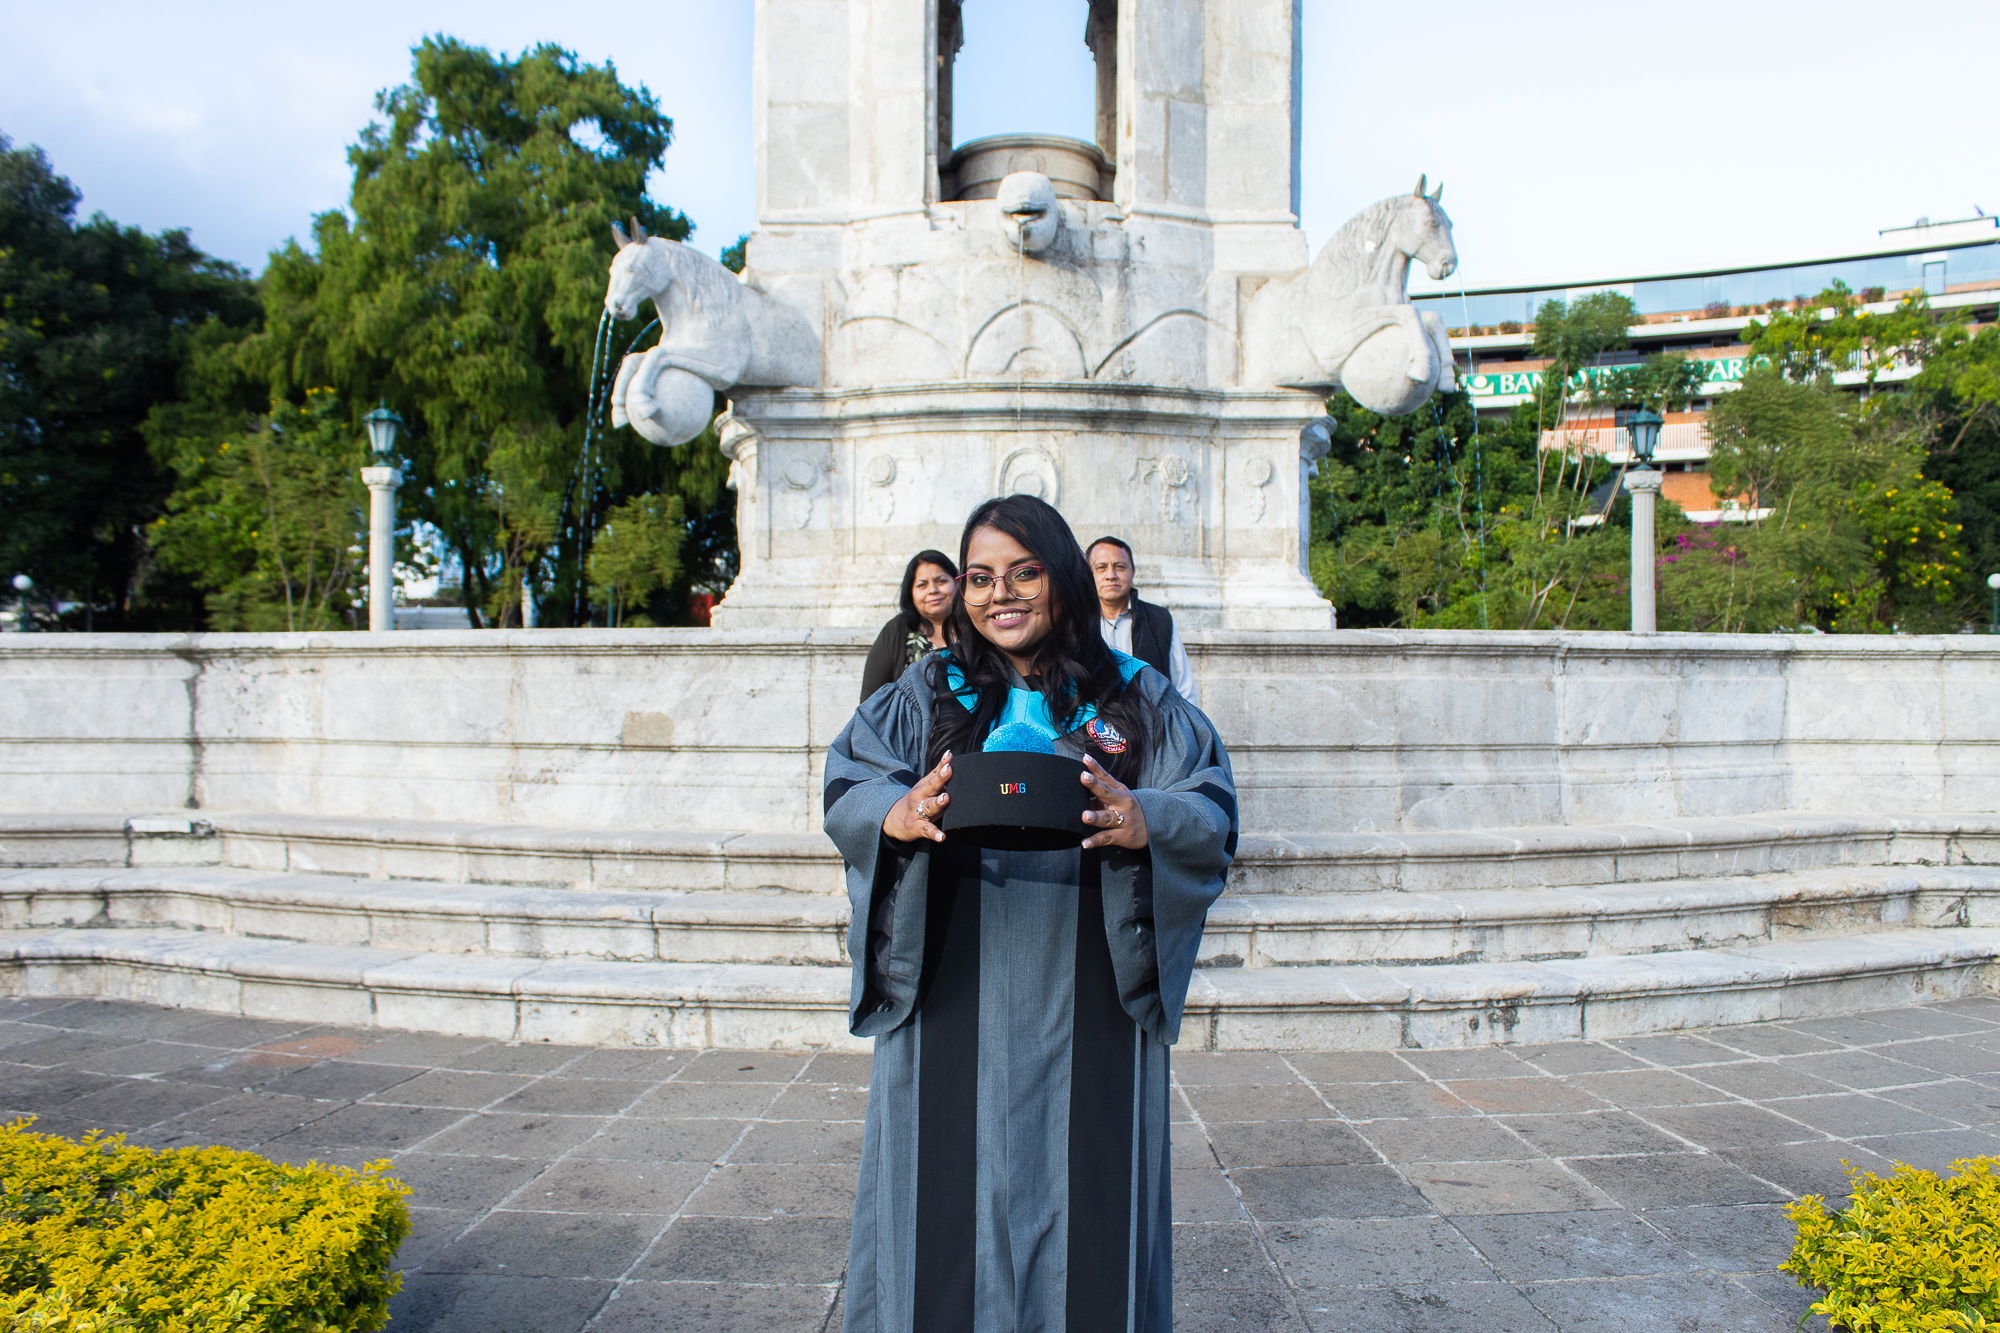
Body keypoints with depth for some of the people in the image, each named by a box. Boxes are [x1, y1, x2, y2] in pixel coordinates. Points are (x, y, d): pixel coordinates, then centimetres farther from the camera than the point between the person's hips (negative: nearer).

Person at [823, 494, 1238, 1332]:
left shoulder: (1138, 698, 6)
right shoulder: (927, 695, 8)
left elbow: (1213, 809, -2)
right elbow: (845, 790, -2)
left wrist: (1143, 822, -25)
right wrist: (900, 815, -25)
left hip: (1087, 1007, 0)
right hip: (953, 1001, 0)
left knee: (1086, 1195, 7)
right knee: (953, 1195, 6)